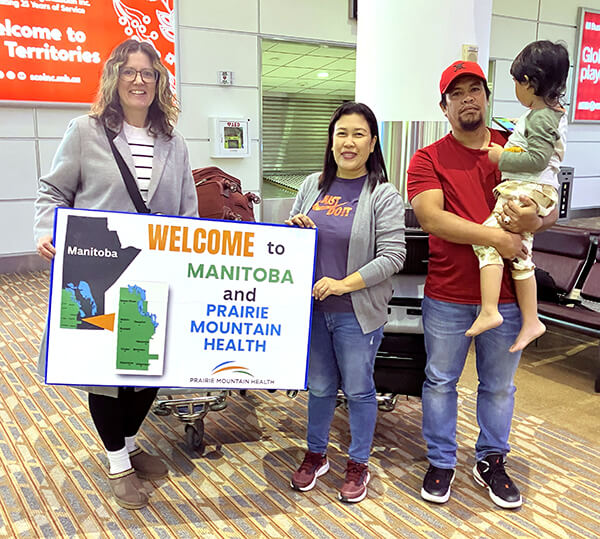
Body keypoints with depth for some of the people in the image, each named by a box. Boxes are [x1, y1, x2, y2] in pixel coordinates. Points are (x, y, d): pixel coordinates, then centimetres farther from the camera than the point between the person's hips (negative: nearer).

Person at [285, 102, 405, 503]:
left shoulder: (384, 196, -9)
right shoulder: (313, 186, 6)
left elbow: (393, 256, -15)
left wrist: (344, 284, -21)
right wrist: (295, 228, -8)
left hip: (357, 312, -4)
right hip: (313, 306, 4)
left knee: (358, 389, 9)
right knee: (320, 386, 18)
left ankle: (358, 465, 30)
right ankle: (316, 455, 37)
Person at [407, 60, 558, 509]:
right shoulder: (428, 159, -3)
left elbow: (551, 210, 6)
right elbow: (430, 218, -17)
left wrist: (534, 220, -18)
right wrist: (495, 236, -22)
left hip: (506, 295, 2)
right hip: (448, 296, -2)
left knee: (499, 386, 16)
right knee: (441, 381, 12)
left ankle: (491, 462, 37)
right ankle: (441, 462, 32)